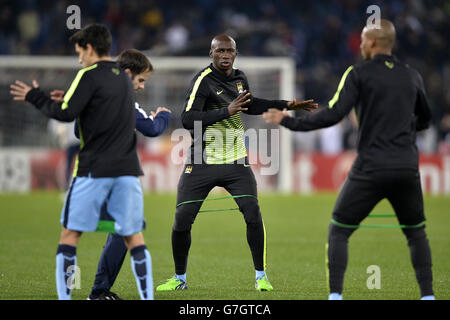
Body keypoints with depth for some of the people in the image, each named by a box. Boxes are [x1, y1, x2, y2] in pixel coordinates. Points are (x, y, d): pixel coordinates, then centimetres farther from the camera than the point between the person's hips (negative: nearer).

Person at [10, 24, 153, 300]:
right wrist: (67, 101, 20)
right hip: (127, 168, 6)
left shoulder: (90, 75, -6)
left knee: (70, 233, 2)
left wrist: (35, 97, 1)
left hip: (94, 169, -6)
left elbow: (65, 113, -13)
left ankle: (64, 296, -2)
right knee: (134, 236, 6)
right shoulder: (124, 78, 16)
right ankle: (148, 297, -2)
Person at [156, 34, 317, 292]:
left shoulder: (240, 77, 8)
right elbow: (188, 119, -24)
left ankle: (261, 275, 0)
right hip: (202, 164, -4)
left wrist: (286, 105, 27)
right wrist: (226, 111, -29)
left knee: (253, 213, -13)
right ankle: (180, 278, 15)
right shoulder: (204, 80, -13)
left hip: (236, 163, 4)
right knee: (182, 221, -5)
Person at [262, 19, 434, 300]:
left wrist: (289, 122, -3)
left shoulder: (359, 73, -3)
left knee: (338, 232, 7)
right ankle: (428, 295, 11)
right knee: (417, 233, 20)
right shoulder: (412, 76, 10)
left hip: (371, 169, -4)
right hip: (407, 169, 4)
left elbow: (333, 115, -12)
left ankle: (335, 295, -4)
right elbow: (425, 119, 24)